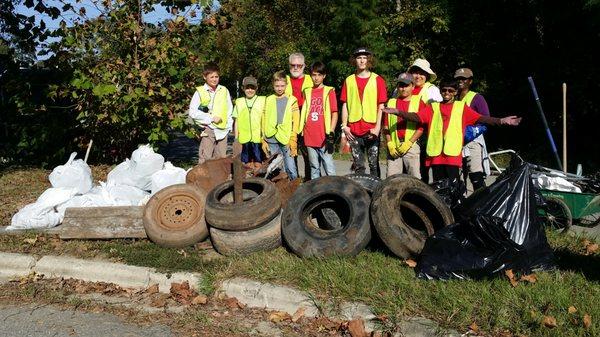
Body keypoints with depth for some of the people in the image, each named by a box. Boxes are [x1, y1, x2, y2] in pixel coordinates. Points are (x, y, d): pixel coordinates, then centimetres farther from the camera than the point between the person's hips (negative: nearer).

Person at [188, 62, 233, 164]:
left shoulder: (224, 91, 9)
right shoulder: (200, 92, -2)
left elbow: (229, 110, 15)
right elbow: (192, 112, -7)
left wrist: (229, 125, 5)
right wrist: (211, 118, -9)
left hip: (222, 130, 4)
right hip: (207, 130, -4)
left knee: (222, 158, 9)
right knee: (205, 158, -7)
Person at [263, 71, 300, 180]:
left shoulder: (292, 100, 5)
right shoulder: (269, 100, 11)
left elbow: (295, 122, 1)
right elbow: (264, 121, 11)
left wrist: (293, 141, -7)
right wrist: (264, 140, 4)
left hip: (286, 140, -2)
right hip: (271, 141, 2)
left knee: (291, 169, -7)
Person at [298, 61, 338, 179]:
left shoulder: (329, 91, 2)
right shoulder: (307, 92, 13)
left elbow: (334, 113, -1)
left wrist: (330, 134, -8)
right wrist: (301, 132, 10)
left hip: (323, 137, -4)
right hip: (309, 137, 4)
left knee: (329, 169, -6)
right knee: (314, 168, 11)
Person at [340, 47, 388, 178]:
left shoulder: (378, 80, 4)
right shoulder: (349, 80, 10)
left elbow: (381, 105, 0)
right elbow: (345, 105, 10)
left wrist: (378, 127, -9)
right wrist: (344, 126, 1)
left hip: (372, 130, -2)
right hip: (354, 131, 2)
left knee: (374, 164, -1)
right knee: (358, 166, 8)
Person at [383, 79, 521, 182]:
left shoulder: (461, 107, 11)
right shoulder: (433, 107, 14)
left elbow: (480, 118, 1)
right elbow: (416, 117, 0)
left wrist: (501, 121, -14)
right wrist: (398, 112, -16)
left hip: (453, 153, -2)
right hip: (436, 153, 2)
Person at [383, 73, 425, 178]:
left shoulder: (418, 102, 6)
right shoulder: (391, 102, 15)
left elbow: (421, 127, -1)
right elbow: (386, 125, 10)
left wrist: (408, 143, -8)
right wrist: (390, 144, -1)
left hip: (411, 146, -2)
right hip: (393, 147, 3)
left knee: (415, 179, -6)